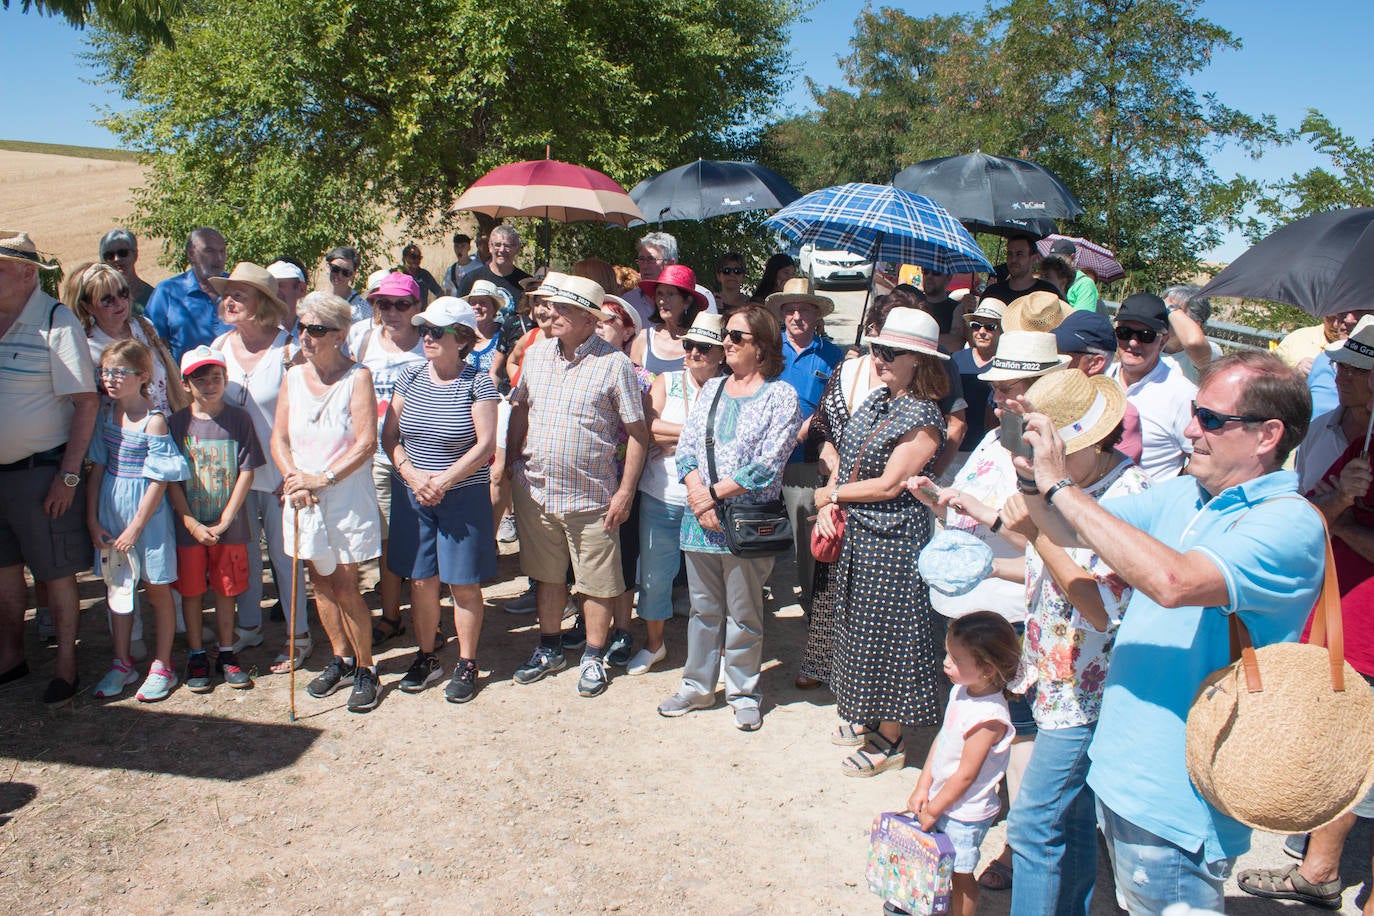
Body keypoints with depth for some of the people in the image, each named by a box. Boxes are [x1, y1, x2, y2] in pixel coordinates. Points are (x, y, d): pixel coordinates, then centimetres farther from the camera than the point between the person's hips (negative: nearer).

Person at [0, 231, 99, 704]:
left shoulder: (56, 322, -13)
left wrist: (68, 475, -17)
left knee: (55, 572, 5)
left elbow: (87, 402, -14)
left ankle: (66, 664, 20)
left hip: (41, 469, -6)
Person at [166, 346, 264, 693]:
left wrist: (224, 521, -9)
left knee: (226, 590, 10)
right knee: (191, 591, 9)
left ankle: (227, 654, 23)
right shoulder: (177, 423, -3)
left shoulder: (239, 419, -3)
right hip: (189, 526, 0)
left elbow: (247, 472, -5)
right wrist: (192, 524, -11)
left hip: (229, 525, 0)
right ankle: (196, 656, 22)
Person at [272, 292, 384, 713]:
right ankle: (341, 660, 30)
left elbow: (366, 442, -14)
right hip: (304, 500, 5)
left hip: (348, 498, -5)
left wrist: (323, 479, -18)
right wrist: (294, 480, -10)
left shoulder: (357, 377, -8)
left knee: (346, 588, -1)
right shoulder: (293, 377, 7)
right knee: (321, 584, 13)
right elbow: (279, 438, 6)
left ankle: (365, 669, 14)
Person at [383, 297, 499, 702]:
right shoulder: (411, 376, 5)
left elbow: (485, 446, -12)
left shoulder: (478, 382, -7)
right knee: (421, 581, 9)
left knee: (464, 585, 3)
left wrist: (443, 480, -16)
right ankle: (426, 658, 25)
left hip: (464, 497, -4)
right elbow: (389, 436, 5)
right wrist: (413, 475, -10)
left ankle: (466, 665, 16)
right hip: (412, 496, 4)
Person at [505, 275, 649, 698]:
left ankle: (594, 659, 23)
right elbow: (520, 408, 18)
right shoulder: (536, 354, 6)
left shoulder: (614, 364, -10)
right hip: (535, 489, 5)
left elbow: (638, 433, -8)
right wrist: (512, 460, 10)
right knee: (547, 575, 18)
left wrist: (625, 492, -11)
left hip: (591, 496, -4)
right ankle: (549, 650, 34)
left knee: (598, 583, 6)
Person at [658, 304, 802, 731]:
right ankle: (697, 686, 26)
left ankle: (744, 693, 22)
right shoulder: (712, 388, 11)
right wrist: (697, 496, -11)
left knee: (742, 613, 6)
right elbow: (686, 447, 5)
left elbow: (766, 465, -13)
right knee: (703, 608, 13)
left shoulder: (780, 396, -5)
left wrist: (713, 493, -13)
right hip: (700, 518, 5)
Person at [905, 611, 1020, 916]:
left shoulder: (988, 718, -30)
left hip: (965, 812, -7)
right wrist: (922, 788, 4)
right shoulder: (961, 690, -4)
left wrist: (933, 810, -12)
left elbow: (965, 775, -23)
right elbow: (941, 738, 5)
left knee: (960, 874, 11)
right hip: (941, 799, 7)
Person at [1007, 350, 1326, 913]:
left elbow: (1173, 581, -37)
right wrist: (1032, 482, -10)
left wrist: (1062, 486, -32)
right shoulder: (1180, 495, 5)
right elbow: (1075, 534, 11)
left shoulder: (1290, 524, -20)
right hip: (1119, 770, 8)